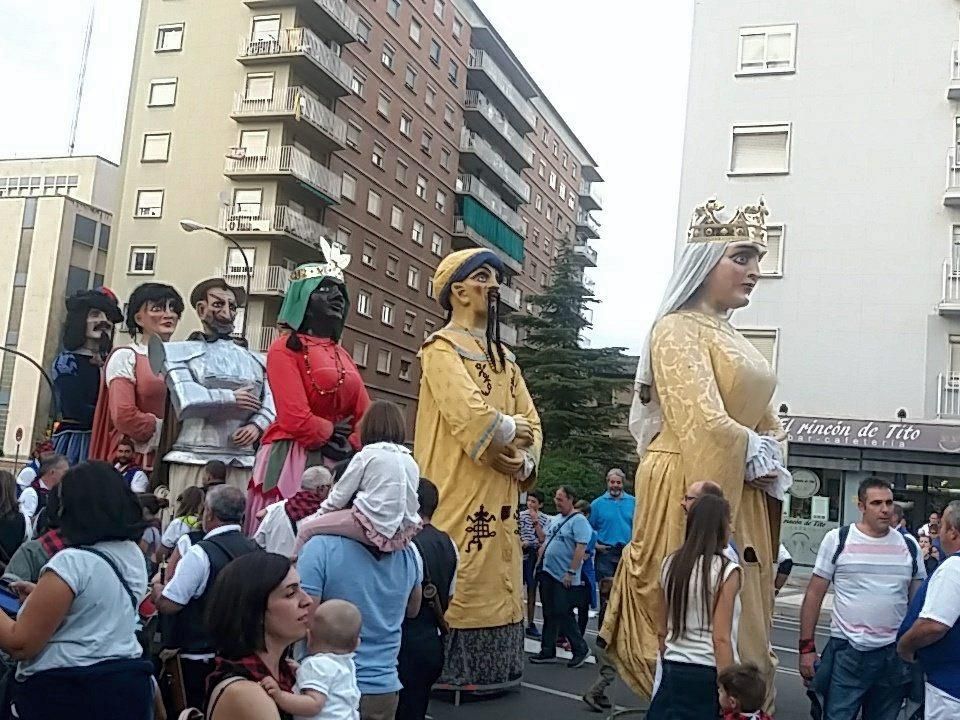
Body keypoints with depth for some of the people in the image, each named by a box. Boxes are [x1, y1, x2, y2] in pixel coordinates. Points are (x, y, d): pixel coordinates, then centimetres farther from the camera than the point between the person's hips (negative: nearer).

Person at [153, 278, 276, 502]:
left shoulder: (255, 360, 21)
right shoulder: (179, 353, 10)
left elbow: (270, 404, 9)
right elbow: (186, 400, -6)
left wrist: (257, 425, -10)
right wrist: (231, 398, -2)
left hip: (241, 463, 3)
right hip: (193, 461, -3)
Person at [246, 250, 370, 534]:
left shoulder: (342, 355, 17)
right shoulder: (285, 348, -4)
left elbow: (365, 415, 9)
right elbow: (296, 419, -16)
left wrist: (350, 448, -7)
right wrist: (334, 434, -2)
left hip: (337, 465, 7)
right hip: (292, 464, -6)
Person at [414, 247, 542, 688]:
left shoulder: (503, 357, 20)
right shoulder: (441, 347, -3)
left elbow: (531, 423, 13)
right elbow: (471, 415, -19)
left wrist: (525, 462, -5)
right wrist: (512, 429, -4)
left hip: (499, 496, 7)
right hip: (458, 494, -7)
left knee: (495, 581, 9)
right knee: (458, 581, -8)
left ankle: (489, 669, 18)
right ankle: (449, 668, 1)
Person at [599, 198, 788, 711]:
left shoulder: (732, 340, 18)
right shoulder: (680, 330, -10)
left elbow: (769, 425, 17)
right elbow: (705, 425, -21)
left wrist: (770, 465, -2)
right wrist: (756, 455, -6)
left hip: (743, 498, 9)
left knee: (741, 623, 12)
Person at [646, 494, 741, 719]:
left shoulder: (671, 564, 5)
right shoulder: (726, 571, -12)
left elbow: (662, 631, 11)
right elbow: (721, 638, -15)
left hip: (673, 669, 5)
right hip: (708, 674, -5)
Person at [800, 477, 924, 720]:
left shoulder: (909, 545, 5)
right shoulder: (837, 540, -4)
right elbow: (814, 595, -2)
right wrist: (806, 647, -5)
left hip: (895, 654, 3)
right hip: (847, 652, -3)